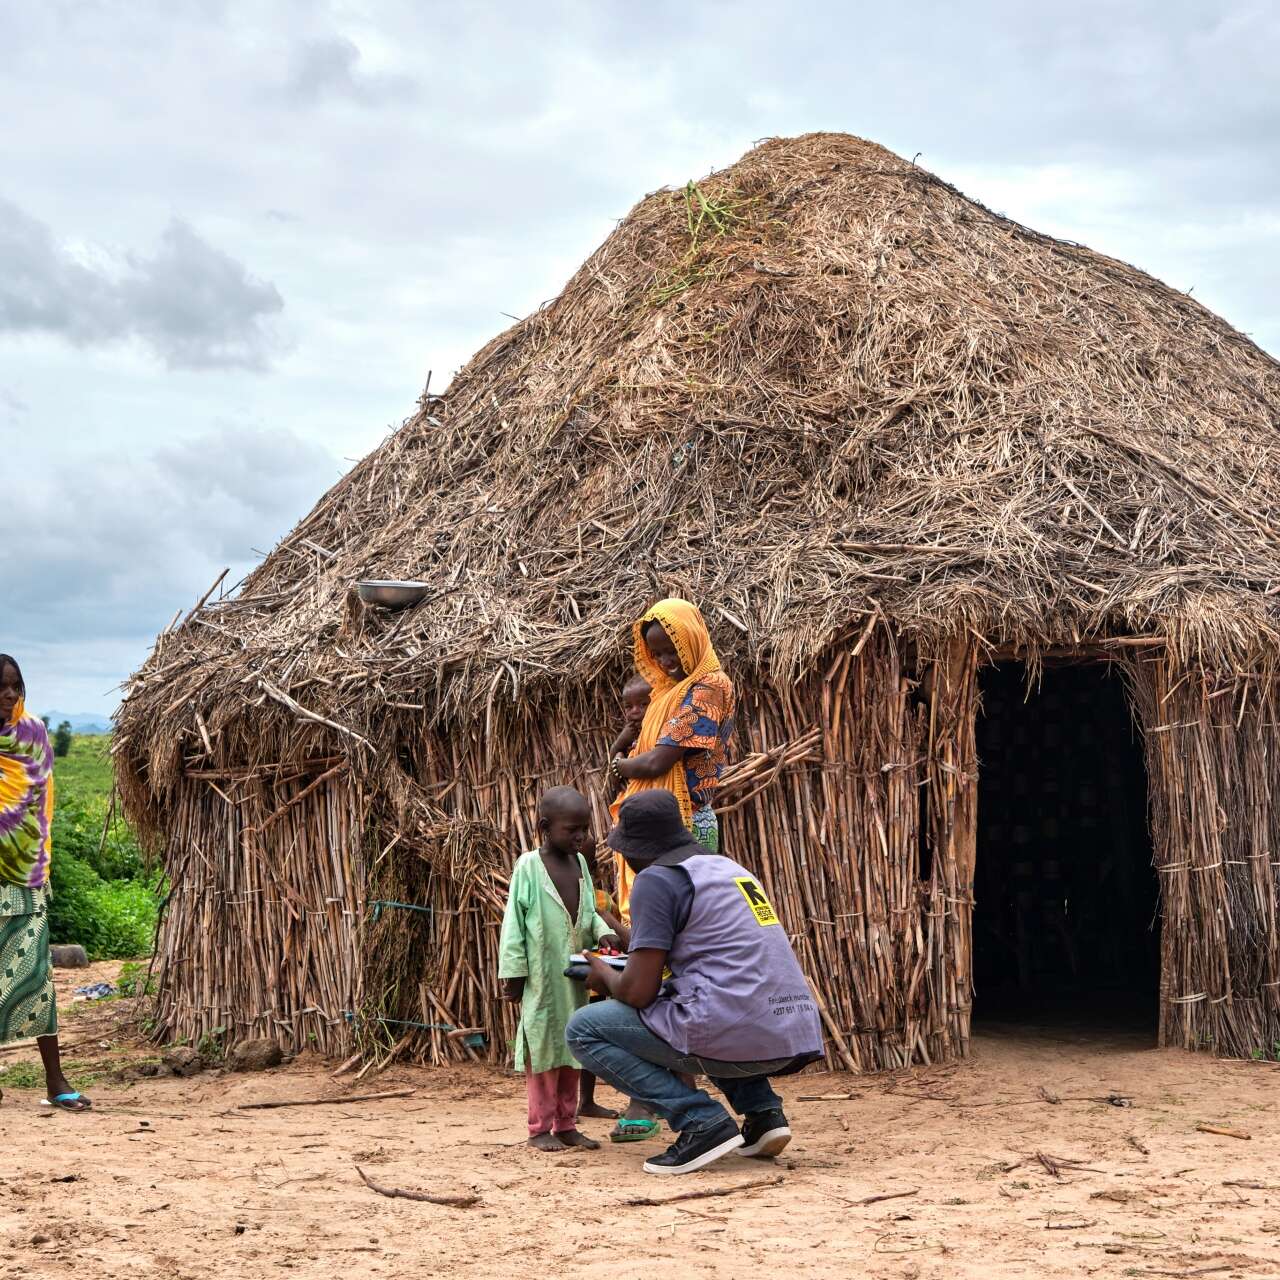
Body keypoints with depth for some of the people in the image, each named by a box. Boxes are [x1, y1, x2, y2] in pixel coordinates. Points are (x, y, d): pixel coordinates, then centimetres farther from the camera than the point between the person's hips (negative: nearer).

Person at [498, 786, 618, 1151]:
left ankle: (566, 1125, 19)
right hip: (542, 981, -6)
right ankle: (540, 1128, 8)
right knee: (543, 1050, 1)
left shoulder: (580, 863, 7)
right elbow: (514, 925, -8)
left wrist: (602, 932, -5)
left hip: (575, 978, 6)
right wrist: (512, 975, -9)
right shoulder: (529, 866, -9)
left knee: (571, 1050, 11)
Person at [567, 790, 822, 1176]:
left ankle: (701, 1122, -6)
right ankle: (762, 1112, 18)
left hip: (734, 1036, -8)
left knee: (583, 1029, 6)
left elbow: (638, 992, -6)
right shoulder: (730, 867, 22)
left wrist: (605, 976, 17)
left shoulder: (656, 879, -2)